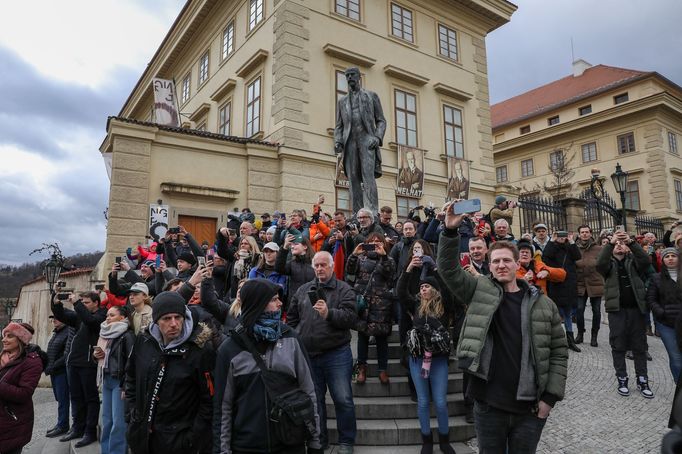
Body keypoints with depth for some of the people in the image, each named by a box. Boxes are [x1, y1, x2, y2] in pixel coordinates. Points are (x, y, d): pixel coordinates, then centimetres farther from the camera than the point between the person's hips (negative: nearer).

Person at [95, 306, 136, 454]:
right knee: (106, 419, 14)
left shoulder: (127, 335, -13)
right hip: (106, 380, 8)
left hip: (119, 381, -8)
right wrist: (96, 354, 3)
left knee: (118, 422, -4)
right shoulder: (106, 334, 12)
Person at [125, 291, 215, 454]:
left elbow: (209, 399, -14)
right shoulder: (143, 342, -5)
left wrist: (194, 438, -12)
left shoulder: (200, 350, -19)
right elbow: (131, 379, 12)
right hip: (140, 436, 5)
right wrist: (131, 416, 7)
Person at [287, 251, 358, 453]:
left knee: (343, 400, 3)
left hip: (337, 354, -3)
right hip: (308, 354, 4)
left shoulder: (344, 290, -3)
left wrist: (329, 313, -29)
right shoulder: (303, 290, 9)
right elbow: (291, 319, 15)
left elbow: (351, 318, -15)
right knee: (314, 400, 15)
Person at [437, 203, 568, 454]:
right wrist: (450, 231, -23)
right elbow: (448, 269, -11)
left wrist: (551, 396, -1)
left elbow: (558, 352, 4)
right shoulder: (480, 290, 0)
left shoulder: (543, 304, 1)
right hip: (488, 405, 0)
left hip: (530, 408, 1)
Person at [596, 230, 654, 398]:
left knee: (640, 346, 8)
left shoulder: (633, 262, 9)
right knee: (618, 347, 4)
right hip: (617, 310, -1)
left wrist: (632, 242, -23)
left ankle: (642, 380, 19)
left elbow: (646, 261, -13)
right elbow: (600, 264, -17)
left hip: (637, 309, 1)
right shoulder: (609, 263, 7)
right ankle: (622, 380, 15)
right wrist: (610, 242, -25)